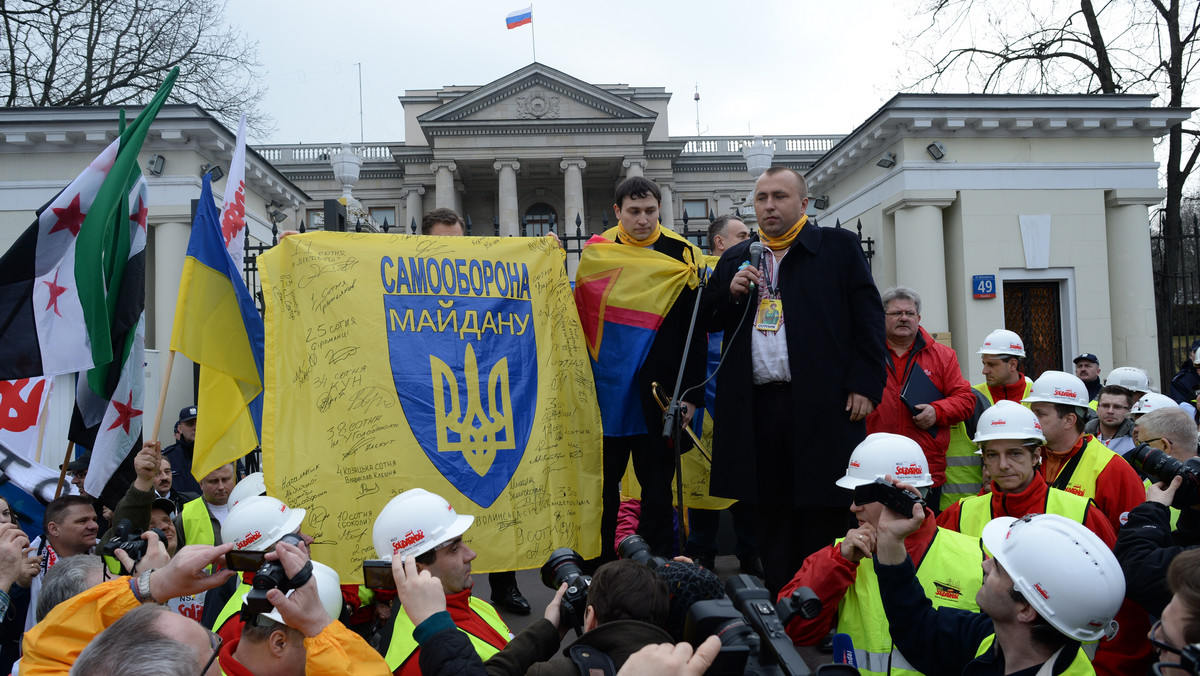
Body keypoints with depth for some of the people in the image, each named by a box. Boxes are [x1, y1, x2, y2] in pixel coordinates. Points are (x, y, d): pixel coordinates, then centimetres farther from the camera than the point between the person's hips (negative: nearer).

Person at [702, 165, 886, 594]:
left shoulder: (839, 247, 7)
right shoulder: (736, 260, 18)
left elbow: (868, 317, 2)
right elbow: (707, 321, 18)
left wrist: (865, 385, -7)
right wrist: (730, 292, -2)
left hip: (822, 404, -3)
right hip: (758, 408, 4)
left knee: (823, 514, 1)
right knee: (769, 514, 9)